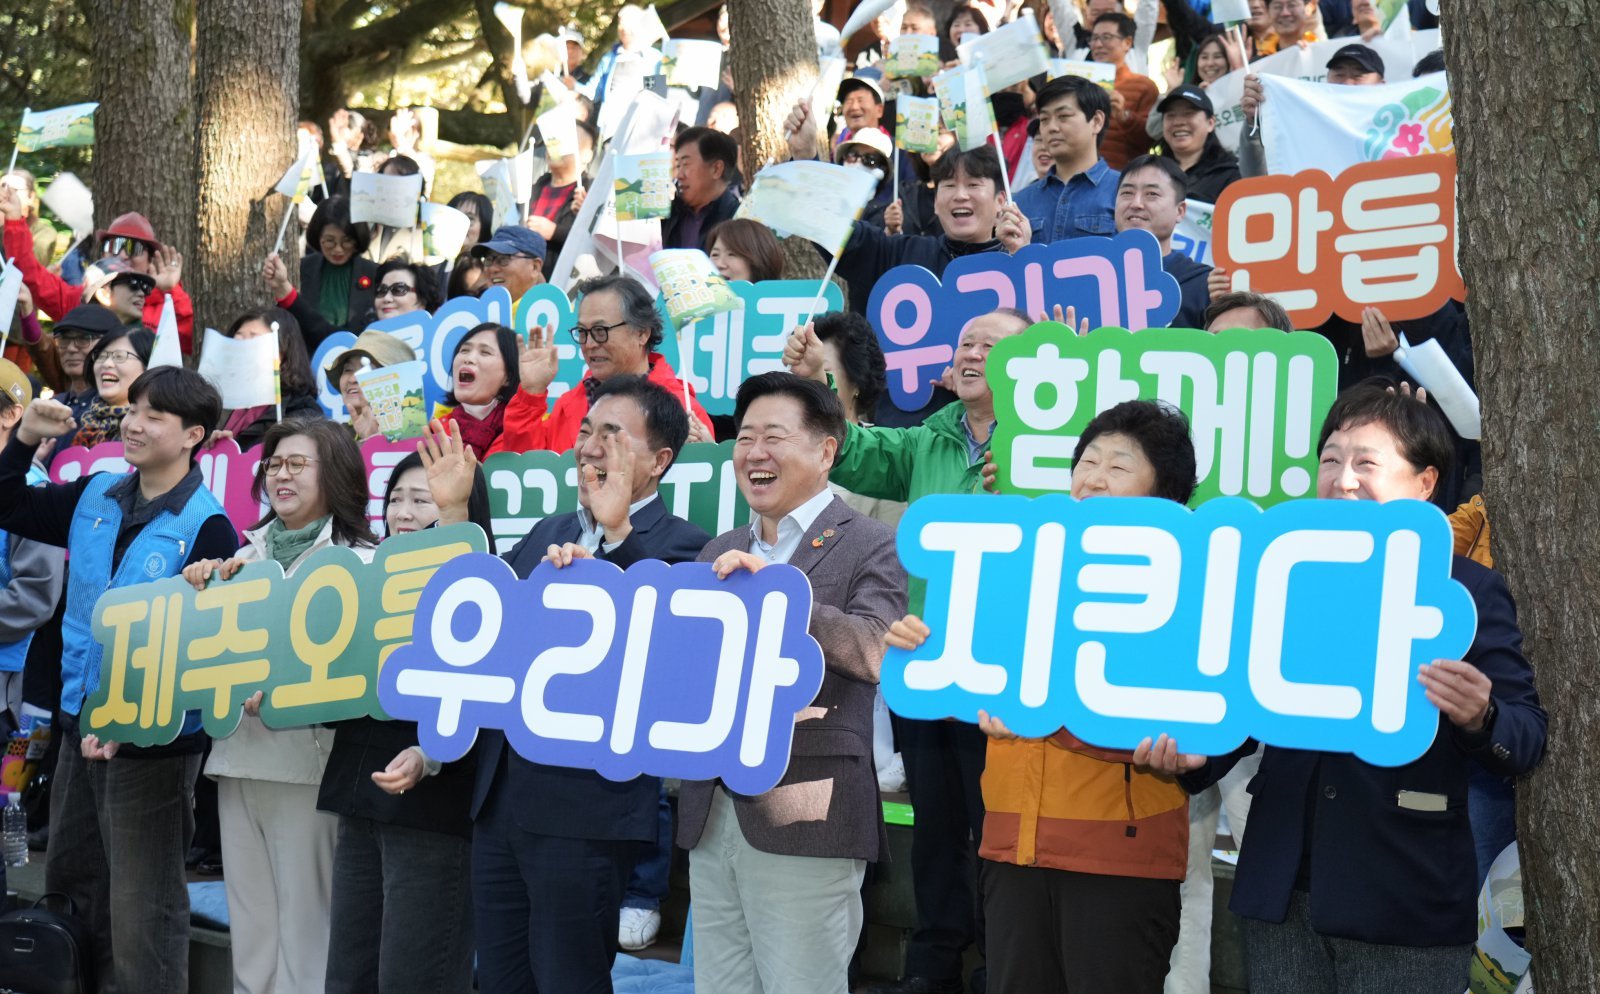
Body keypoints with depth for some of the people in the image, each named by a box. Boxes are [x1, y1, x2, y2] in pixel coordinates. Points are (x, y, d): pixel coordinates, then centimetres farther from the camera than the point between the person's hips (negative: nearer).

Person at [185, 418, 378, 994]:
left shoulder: (356, 561, -3)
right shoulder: (248, 555, 16)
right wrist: (203, 590, 1)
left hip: (304, 755, -6)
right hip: (239, 752, 6)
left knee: (304, 924, -3)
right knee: (249, 926, 11)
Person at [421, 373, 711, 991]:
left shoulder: (680, 546, -8)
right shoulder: (549, 534, 16)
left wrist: (617, 531, -32)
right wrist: (453, 513, 8)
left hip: (586, 806, -7)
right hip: (500, 797, 7)